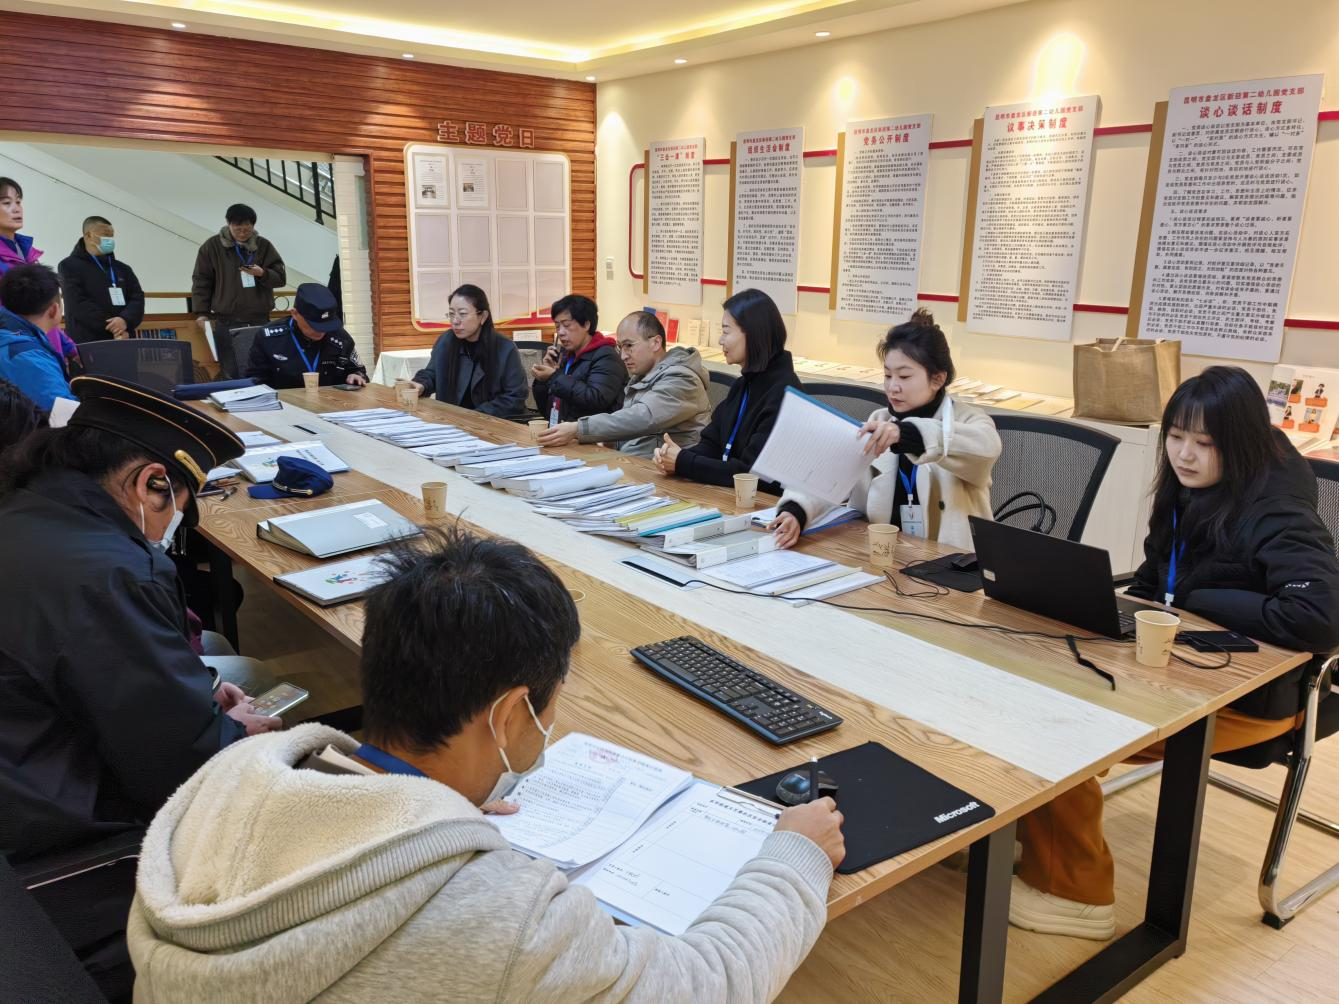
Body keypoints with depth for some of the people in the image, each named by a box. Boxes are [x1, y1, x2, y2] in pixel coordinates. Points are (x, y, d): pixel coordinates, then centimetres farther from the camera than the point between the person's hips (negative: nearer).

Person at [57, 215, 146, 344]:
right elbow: (80, 305, -10)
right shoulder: (70, 266, 3)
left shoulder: (123, 269, 19)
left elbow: (137, 298, 6)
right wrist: (112, 328, -17)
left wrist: (125, 320, -16)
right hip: (86, 343, -5)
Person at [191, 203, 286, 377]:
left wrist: (263, 274, -16)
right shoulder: (212, 246, 5)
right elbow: (201, 281, 6)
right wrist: (202, 313, -3)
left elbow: (281, 277, 6)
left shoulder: (264, 246, 8)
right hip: (226, 323, -1)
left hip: (259, 321, 1)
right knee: (232, 374, -5)